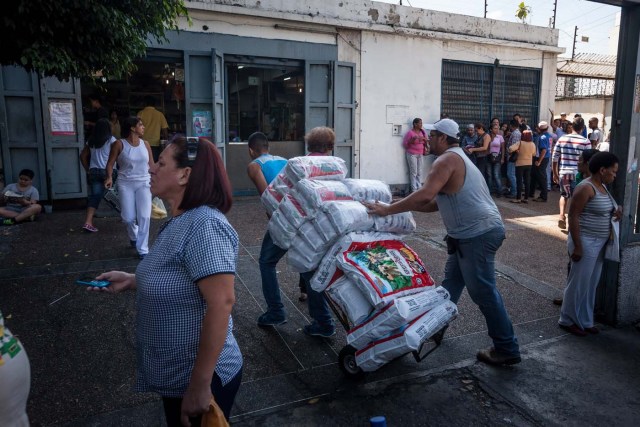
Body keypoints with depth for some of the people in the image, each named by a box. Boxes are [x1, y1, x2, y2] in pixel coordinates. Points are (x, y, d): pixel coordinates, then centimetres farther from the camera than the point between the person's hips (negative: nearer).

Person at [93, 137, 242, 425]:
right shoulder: (179, 222, 5)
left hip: (198, 379, -9)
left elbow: (221, 302, -31)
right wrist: (131, 281, 3)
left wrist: (200, 386, -28)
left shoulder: (204, 224, -25)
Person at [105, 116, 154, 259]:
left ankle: (143, 249, -1)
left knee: (145, 216, -10)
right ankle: (133, 237, 34)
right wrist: (109, 177, -20)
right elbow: (110, 162, -4)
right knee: (128, 218, 0)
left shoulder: (145, 144, 5)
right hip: (126, 184, -2)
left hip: (143, 183, 2)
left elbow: (151, 164, 11)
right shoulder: (119, 144, -4)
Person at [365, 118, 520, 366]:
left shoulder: (448, 160, -13)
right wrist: (398, 207, 11)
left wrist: (388, 210, -19)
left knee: (483, 292, -1)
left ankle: (507, 350, 10)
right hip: (473, 233, 10)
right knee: (451, 281, 20)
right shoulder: (458, 158, 19)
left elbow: (425, 195, -27)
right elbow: (435, 203, 17)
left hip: (478, 234, -10)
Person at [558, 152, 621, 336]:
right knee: (579, 283, 1)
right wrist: (577, 246, -22)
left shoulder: (603, 187, 11)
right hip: (586, 243, -9)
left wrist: (616, 211, 2)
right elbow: (573, 216, -21)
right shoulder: (586, 188, -18)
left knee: (591, 284, 15)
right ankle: (567, 320, 15)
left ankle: (584, 321, 27)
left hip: (599, 243, 9)